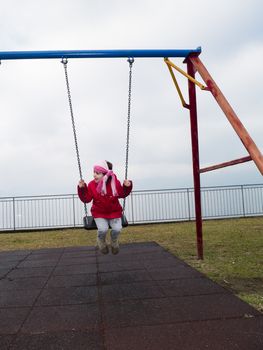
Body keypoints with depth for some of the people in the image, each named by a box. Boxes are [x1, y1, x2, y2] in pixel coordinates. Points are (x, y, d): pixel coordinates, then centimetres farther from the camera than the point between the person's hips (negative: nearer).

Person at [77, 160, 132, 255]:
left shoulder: (115, 183, -10)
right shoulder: (92, 185, -9)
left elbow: (122, 194, 3)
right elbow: (86, 199, -8)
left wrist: (127, 187, -15)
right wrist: (82, 188, -21)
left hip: (114, 212, 1)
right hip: (99, 213, 0)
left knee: (117, 229, -21)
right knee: (103, 229, -26)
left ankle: (114, 241, 17)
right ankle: (101, 240, 13)